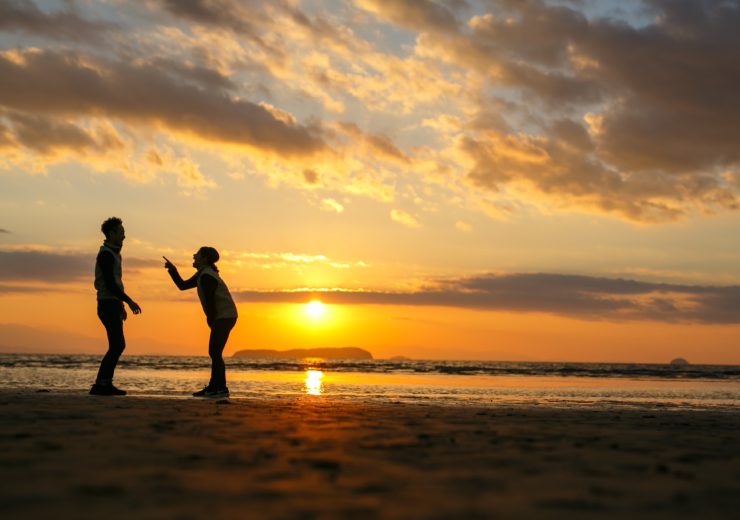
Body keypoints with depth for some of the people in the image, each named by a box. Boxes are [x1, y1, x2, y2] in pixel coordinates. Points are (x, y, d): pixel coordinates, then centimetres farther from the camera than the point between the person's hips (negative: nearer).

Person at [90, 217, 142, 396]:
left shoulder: (113, 254, 19)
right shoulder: (106, 254, -13)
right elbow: (110, 284, -20)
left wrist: (121, 305, 23)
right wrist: (129, 301, -18)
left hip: (112, 305, 10)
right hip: (109, 305, -10)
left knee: (117, 346, 9)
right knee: (117, 346, -11)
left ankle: (104, 384, 11)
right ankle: (101, 384, -10)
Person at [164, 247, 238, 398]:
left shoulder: (206, 276, -16)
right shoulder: (202, 275, 16)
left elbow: (210, 301, -18)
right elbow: (183, 285, 21)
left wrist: (211, 321, -9)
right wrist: (172, 269, 13)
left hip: (224, 317, -10)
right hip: (222, 318, 10)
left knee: (215, 352, -10)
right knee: (214, 353, 11)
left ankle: (220, 388, -10)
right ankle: (215, 387, 14)